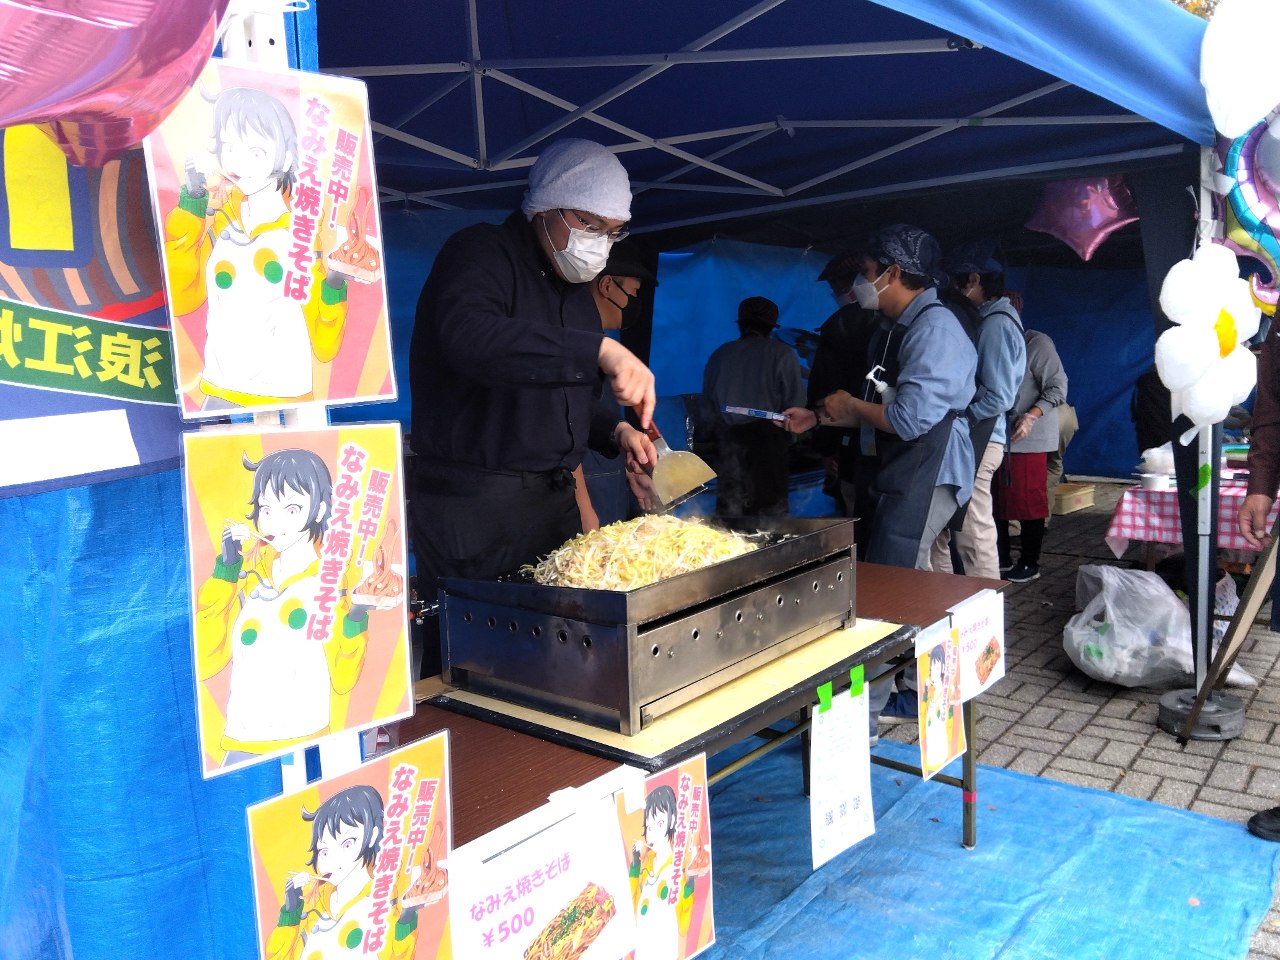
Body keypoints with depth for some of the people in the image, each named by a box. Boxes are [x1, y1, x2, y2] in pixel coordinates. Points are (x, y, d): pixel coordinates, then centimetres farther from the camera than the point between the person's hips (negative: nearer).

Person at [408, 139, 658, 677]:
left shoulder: (575, 289, 19)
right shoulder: (480, 254, -7)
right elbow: (468, 336, -31)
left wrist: (616, 431, 7)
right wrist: (601, 350, -36)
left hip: (554, 503, 8)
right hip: (471, 506, -8)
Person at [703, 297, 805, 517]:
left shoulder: (720, 353, 8)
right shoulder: (781, 353, -3)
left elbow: (707, 399, 12)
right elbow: (795, 402, -7)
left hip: (728, 435, 4)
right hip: (767, 437, -3)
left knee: (728, 507, 9)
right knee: (771, 507, 2)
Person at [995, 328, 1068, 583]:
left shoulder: (1037, 342, -10)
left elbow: (1057, 388, -13)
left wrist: (1030, 417, -23)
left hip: (1028, 438, -7)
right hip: (999, 437, 7)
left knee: (1028, 501, -2)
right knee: (998, 500, 10)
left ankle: (1030, 564, 9)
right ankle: (1002, 559, 21)